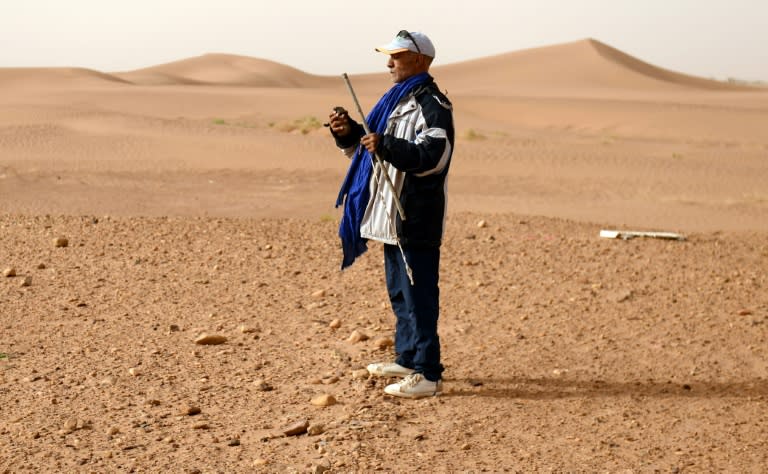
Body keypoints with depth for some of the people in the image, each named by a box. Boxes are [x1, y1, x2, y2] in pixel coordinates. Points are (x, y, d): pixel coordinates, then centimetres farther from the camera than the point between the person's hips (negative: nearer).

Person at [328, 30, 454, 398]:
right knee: (399, 292, 19)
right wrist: (348, 132, 5)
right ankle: (407, 359, 30)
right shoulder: (395, 101, 18)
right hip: (392, 215, 10)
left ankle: (428, 374, -10)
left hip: (416, 219, -10)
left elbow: (432, 157, -25)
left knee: (418, 295, -10)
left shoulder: (431, 105, -12)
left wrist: (386, 146, -35)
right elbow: (366, 147, 24)